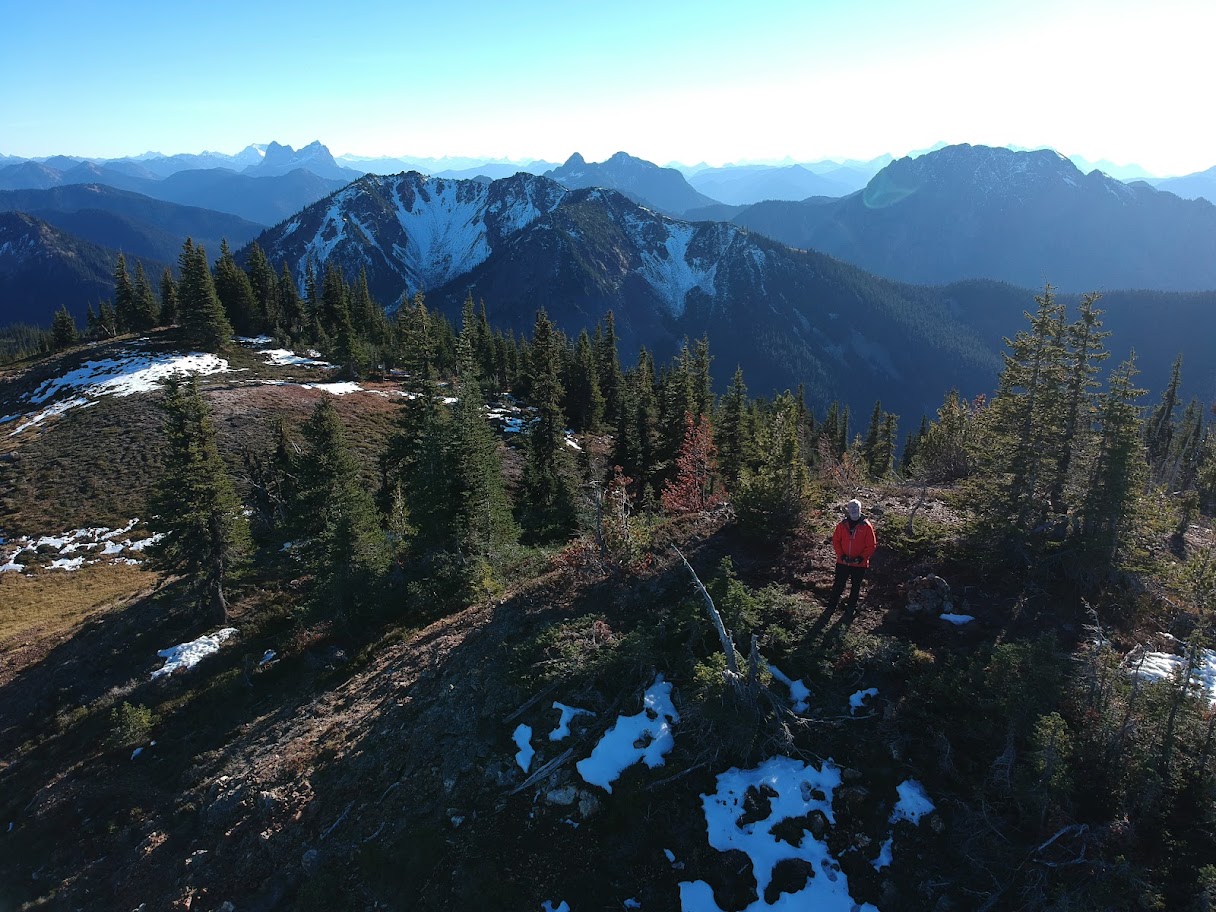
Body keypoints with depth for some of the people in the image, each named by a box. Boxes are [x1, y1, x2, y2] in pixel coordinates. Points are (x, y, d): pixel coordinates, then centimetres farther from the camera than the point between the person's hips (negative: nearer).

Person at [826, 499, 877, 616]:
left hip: (859, 564, -1)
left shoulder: (866, 526, -10)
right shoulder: (842, 525, -4)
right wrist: (841, 555, -10)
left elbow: (871, 545, -8)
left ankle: (851, 606, 30)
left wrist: (862, 557, -16)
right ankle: (832, 605, 22)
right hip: (843, 562, 1)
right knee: (838, 584, 8)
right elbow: (835, 541, 2)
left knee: (855, 586, 14)